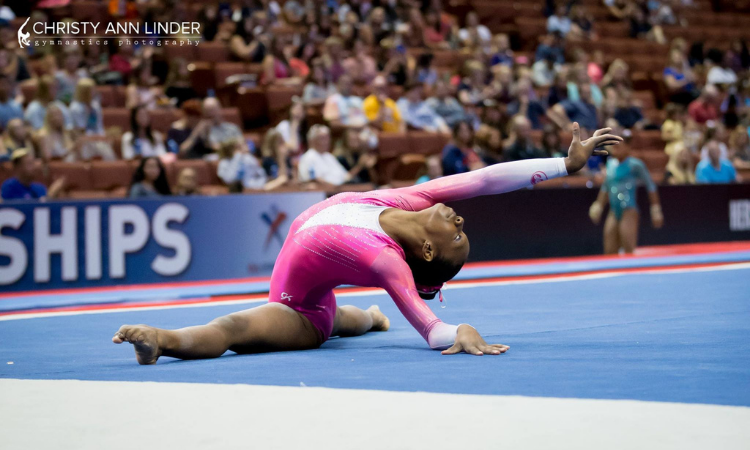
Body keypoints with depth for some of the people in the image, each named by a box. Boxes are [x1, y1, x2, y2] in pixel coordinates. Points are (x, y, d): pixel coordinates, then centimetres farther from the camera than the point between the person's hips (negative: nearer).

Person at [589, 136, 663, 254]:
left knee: (629, 252, -9)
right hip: (614, 212, 7)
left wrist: (655, 209, -7)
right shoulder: (610, 163, 12)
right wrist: (599, 205, 21)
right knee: (609, 253, 6)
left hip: (629, 212, -7)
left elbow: (650, 186, -6)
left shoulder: (635, 165, -9)